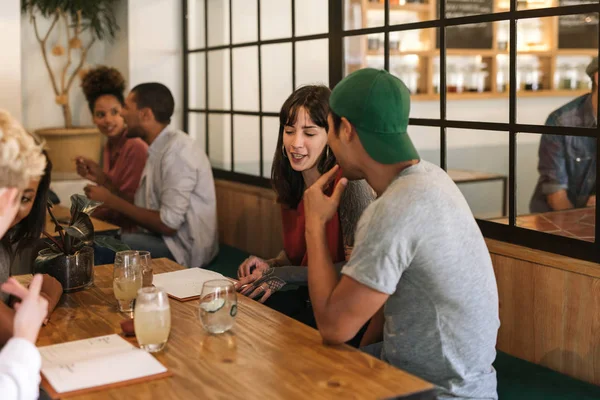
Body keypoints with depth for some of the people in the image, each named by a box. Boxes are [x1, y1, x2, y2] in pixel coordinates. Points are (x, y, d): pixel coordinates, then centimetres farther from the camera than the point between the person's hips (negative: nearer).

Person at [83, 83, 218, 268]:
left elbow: (167, 224, -22)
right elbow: (143, 204, 9)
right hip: (169, 238, 9)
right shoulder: (159, 148, 9)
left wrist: (112, 201, -14)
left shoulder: (176, 152, -20)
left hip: (185, 249, -8)